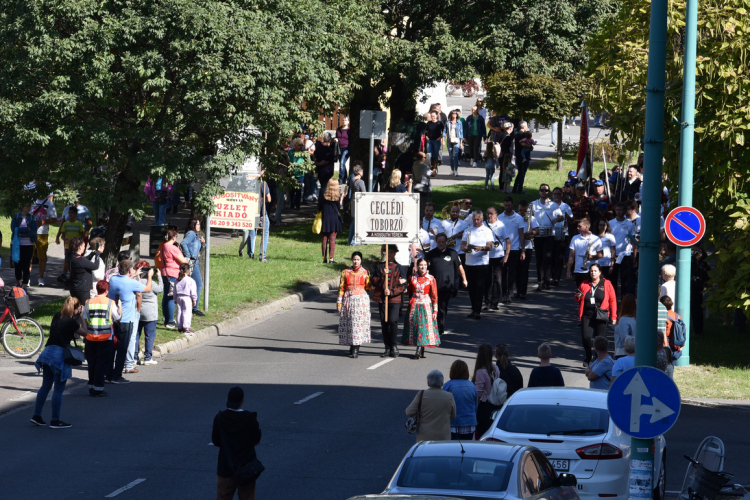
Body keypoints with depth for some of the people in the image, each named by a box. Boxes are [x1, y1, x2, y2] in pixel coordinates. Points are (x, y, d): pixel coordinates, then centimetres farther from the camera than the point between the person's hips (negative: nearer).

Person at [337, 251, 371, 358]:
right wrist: (339, 301, 1)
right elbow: (341, 287, 7)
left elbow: (369, 287, 4)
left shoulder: (365, 273, 6)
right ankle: (352, 346, 12)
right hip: (348, 299, 2)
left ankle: (356, 349, -6)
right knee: (348, 323, -1)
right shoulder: (345, 272, 8)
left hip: (361, 300, -2)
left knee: (358, 322, -8)